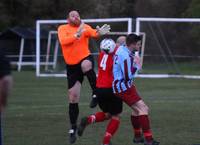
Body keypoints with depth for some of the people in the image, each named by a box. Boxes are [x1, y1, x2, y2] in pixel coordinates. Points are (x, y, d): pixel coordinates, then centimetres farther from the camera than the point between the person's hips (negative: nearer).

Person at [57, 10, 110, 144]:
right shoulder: (62, 28, 2)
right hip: (72, 66, 2)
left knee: (86, 65, -41)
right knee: (73, 98, 4)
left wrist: (99, 32, -43)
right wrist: (77, 34, -28)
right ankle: (73, 129, 19)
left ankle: (96, 94, -22)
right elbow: (63, 41, -17)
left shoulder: (84, 27, 0)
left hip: (85, 58, -2)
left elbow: (93, 33, -21)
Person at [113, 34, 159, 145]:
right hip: (124, 87, -11)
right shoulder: (126, 57, -25)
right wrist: (137, 66, -13)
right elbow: (128, 76, -25)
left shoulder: (122, 49, 5)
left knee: (137, 109, 21)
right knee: (142, 109, -13)